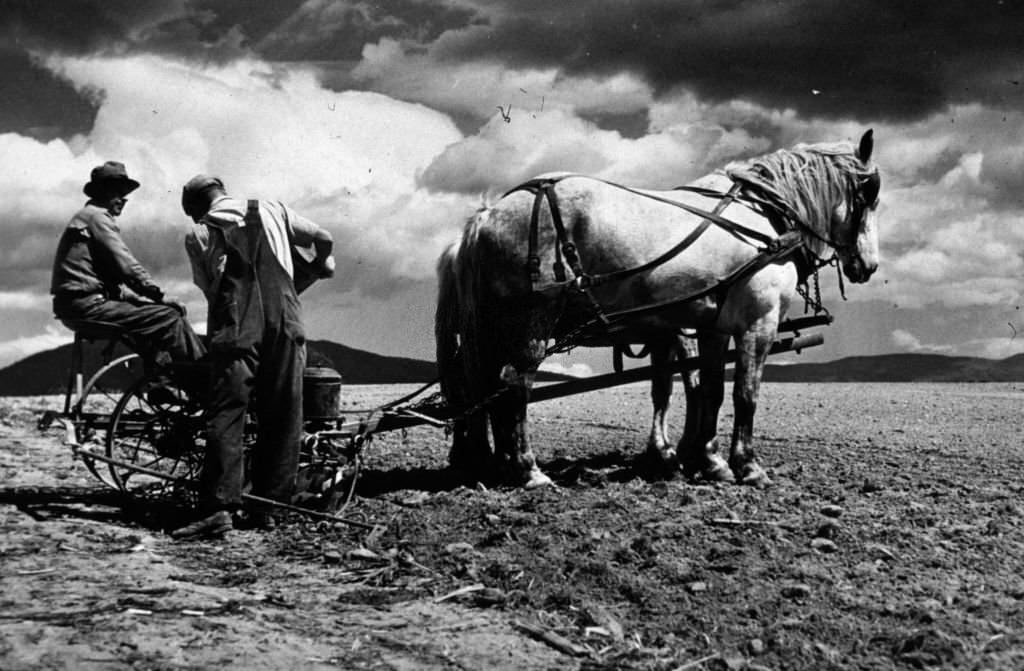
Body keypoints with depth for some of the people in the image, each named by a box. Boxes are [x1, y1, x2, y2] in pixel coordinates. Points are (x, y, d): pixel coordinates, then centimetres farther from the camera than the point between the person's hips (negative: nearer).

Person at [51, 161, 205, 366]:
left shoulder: (85, 217, 25)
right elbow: (127, 266, -16)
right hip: (88, 305, -11)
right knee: (170, 318, -15)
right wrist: (160, 296, -10)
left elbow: (114, 278, 23)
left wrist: (144, 299, 12)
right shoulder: (96, 217, -8)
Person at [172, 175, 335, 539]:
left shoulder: (198, 235, 15)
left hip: (235, 326, -1)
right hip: (284, 316, 2)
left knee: (226, 413, -5)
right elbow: (323, 239, 19)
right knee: (281, 417, 6)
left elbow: (210, 290, 13)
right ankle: (267, 506, 7)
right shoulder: (271, 209, 19)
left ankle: (220, 506, -17)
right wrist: (321, 263, 40)